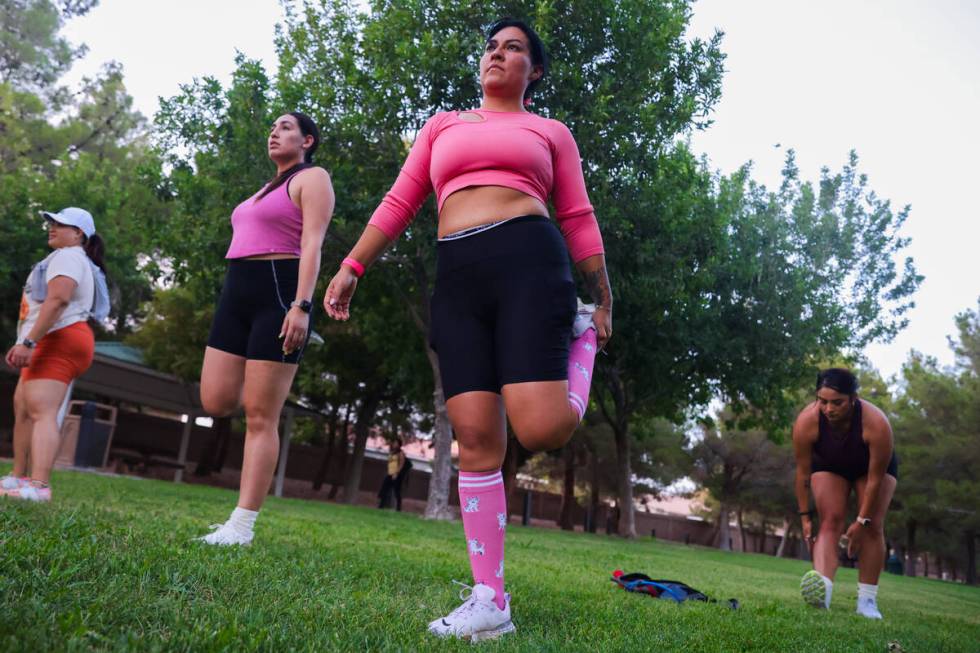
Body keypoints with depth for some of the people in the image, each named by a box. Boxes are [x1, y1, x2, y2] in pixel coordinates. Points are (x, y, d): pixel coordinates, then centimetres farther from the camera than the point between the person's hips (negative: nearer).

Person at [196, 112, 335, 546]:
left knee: (260, 416, -8)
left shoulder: (312, 178, 1)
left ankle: (242, 525, -6)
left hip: (279, 291, -8)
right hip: (237, 291, 8)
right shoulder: (267, 188, 27)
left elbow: (312, 245, -11)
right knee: (216, 401, -2)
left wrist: (302, 305, -23)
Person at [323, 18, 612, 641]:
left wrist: (603, 300, 8)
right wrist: (351, 267, 12)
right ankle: (491, 601, 2)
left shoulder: (551, 131, 18)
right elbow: (399, 204, 20)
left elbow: (578, 218, 13)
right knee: (477, 440, -6)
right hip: (457, 279, 3)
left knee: (540, 429, -19)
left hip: (529, 264, -2)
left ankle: (578, 335, 16)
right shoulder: (443, 126, 25)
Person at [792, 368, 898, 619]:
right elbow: (803, 473, -23)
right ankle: (821, 593, -32)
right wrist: (805, 516, -19)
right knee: (830, 522, -16)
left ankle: (867, 601, -5)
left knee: (873, 526, -11)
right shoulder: (807, 421, -35)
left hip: (876, 465, 0)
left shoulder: (877, 424, -40)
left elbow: (875, 478, -30)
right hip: (829, 466, 1)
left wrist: (862, 520, -25)